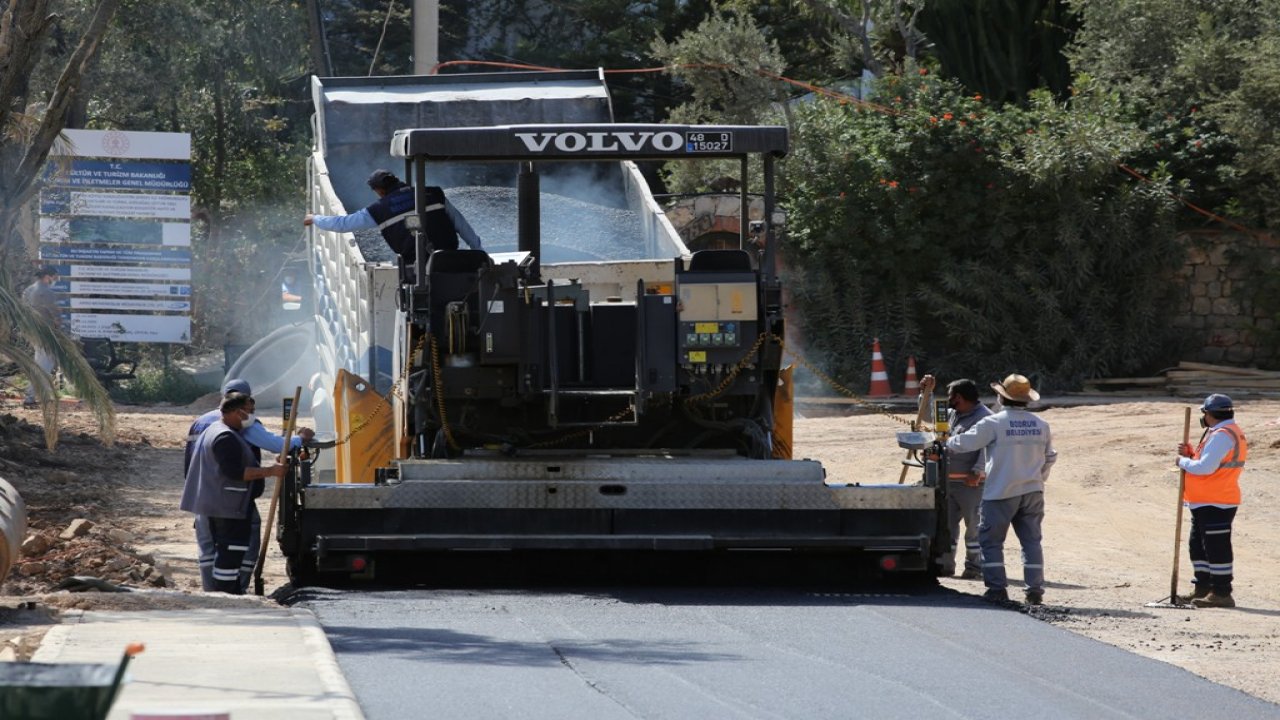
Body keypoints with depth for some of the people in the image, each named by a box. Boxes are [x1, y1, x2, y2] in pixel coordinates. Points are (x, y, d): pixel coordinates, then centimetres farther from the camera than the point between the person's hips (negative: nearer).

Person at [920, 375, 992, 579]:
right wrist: (926, 393, 20)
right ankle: (945, 564, 16)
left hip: (971, 482, -9)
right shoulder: (951, 415, 17)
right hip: (949, 481, 9)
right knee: (946, 523, 10)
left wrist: (978, 471, -27)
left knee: (974, 525, -2)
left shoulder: (983, 417, -11)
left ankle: (974, 566, 2)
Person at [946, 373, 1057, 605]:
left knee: (991, 540, 6)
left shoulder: (994, 423, -12)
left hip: (1001, 493, -4)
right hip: (1032, 491, 5)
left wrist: (945, 445, 13)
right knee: (1031, 540, 9)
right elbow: (1050, 457, 14)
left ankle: (997, 588, 2)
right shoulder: (1041, 425, 4)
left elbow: (966, 442, -7)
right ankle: (1035, 589, 4)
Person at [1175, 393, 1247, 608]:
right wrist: (1191, 454, 7)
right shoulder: (1230, 433, 17)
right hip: (1205, 504, 11)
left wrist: (1183, 461, -10)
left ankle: (1221, 593, -7)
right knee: (1198, 546, 18)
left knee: (1216, 548, -8)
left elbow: (1206, 467, -25)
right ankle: (1203, 589, 25)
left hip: (1215, 505, -11)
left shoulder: (1222, 436, -18)